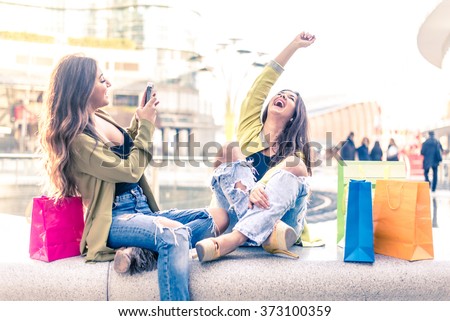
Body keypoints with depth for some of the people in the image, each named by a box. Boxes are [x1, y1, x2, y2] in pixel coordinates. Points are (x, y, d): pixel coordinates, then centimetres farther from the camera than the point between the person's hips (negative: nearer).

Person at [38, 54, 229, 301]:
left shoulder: (100, 118, 11)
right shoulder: (77, 138, -14)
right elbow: (130, 170, -15)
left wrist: (139, 120, 15)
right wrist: (146, 125, -6)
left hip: (141, 209, 9)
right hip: (112, 218, -9)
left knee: (210, 217, -5)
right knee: (175, 234, -35)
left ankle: (140, 251, -22)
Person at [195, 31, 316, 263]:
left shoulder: (295, 151, 7)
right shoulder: (250, 129, 13)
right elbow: (261, 85, 2)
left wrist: (260, 187, -35)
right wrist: (293, 46, 2)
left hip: (281, 220, -1)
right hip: (239, 216, 1)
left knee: (295, 166, -26)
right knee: (232, 150, -16)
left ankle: (231, 240, -46)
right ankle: (270, 237, -37)